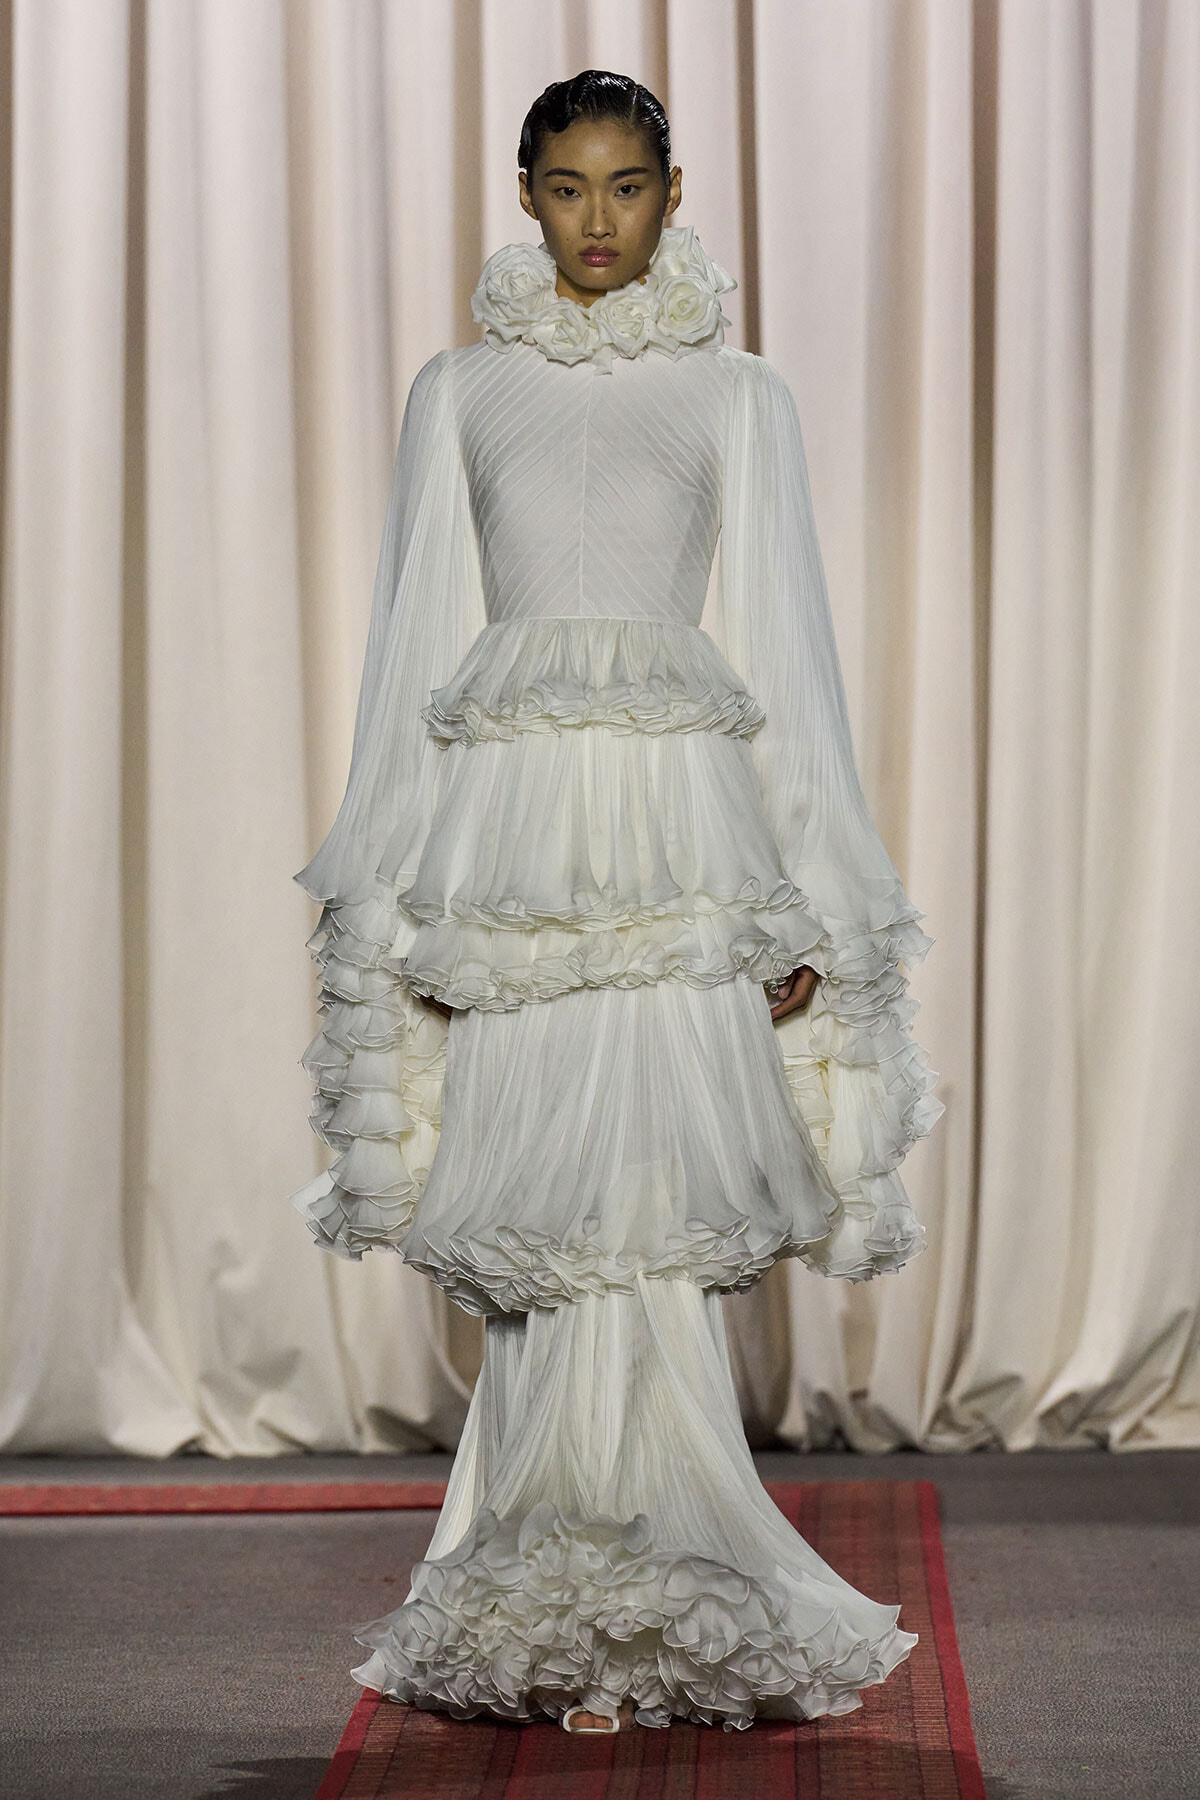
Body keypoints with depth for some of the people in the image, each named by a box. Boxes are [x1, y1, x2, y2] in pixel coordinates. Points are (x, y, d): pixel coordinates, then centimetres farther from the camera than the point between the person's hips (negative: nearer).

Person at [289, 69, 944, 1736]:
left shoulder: (737, 395, 10)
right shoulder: (462, 391, 13)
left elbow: (782, 648, 8)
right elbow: (417, 644, 11)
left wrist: (806, 906, 1)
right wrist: (393, 896, 4)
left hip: (683, 827, -1)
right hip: (508, 829, 1)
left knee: (652, 1205, -7)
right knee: (551, 1209, -2)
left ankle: (612, 1605, 4)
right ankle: (618, 1602, 9)